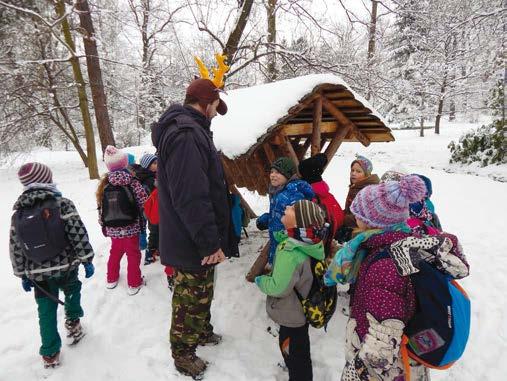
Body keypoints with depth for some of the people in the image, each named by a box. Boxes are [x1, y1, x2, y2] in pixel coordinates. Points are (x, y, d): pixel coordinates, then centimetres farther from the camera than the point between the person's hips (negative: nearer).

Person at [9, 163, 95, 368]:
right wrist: (87, 260, -7)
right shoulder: (62, 204, -13)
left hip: (38, 274, 3)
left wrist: (23, 275, 15)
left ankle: (50, 353, 24)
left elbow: (15, 249, 5)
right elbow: (78, 234, -16)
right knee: (72, 292, 27)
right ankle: (73, 324, 35)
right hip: (66, 268, -3)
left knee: (46, 312, 14)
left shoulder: (18, 214, 0)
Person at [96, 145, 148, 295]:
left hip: (113, 228, 4)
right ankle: (134, 283, 19)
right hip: (131, 227, -4)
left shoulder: (103, 184, -3)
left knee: (115, 252, 23)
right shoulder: (133, 182, -13)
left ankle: (111, 279, 38)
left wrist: (103, 225, 14)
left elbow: (100, 208, 3)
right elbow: (144, 202, -12)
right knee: (133, 254, 10)